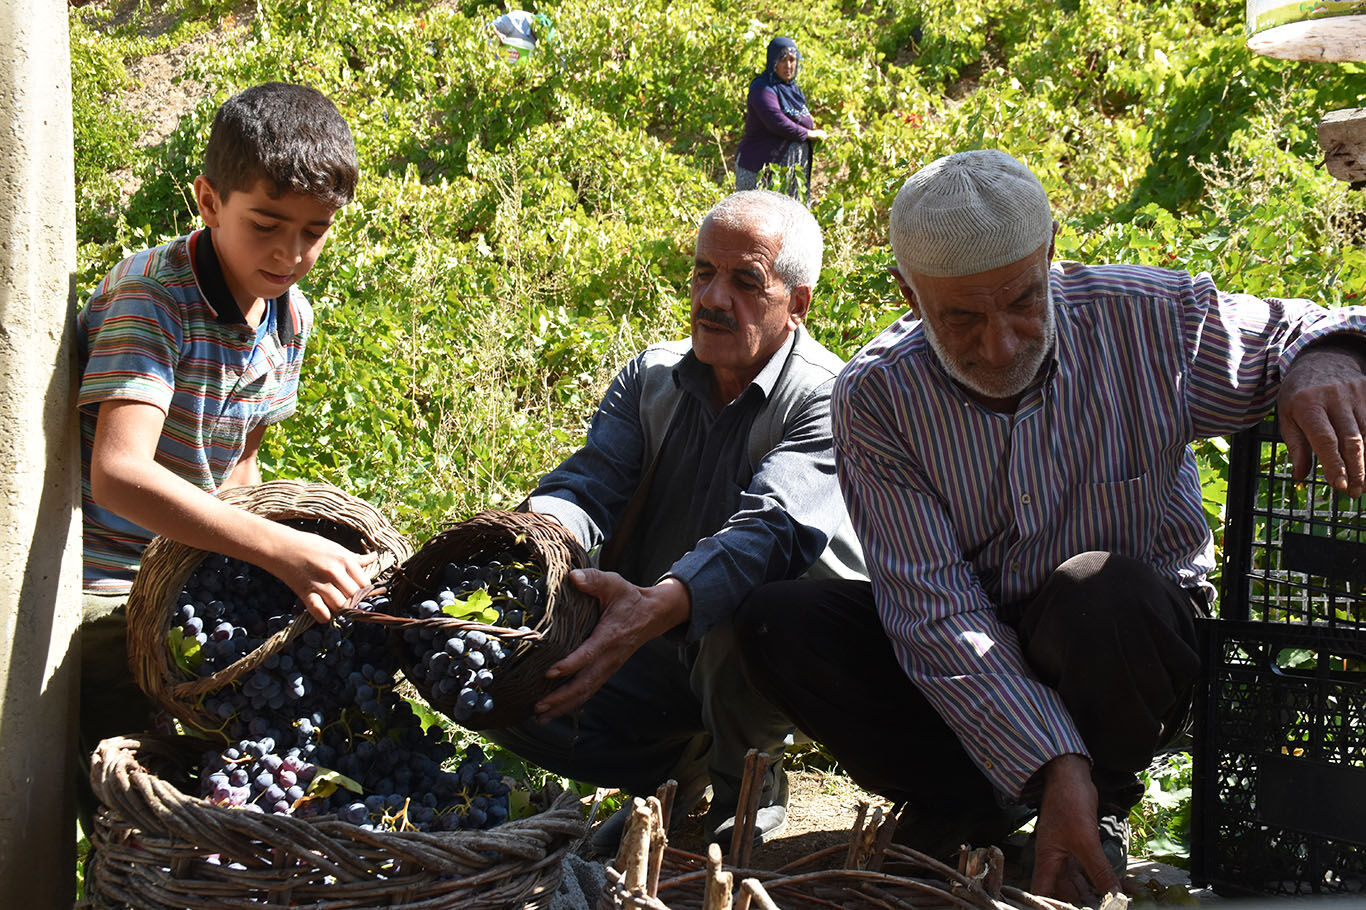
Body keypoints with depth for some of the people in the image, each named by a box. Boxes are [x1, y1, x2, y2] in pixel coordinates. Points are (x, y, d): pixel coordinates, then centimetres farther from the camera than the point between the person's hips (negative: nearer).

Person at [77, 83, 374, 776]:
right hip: (101, 589, -7)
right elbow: (119, 474, -35)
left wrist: (248, 562, -1)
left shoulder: (292, 316, 3)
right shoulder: (152, 296, -22)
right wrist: (278, 548, -42)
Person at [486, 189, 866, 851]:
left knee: (742, 624, -39)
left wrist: (654, 606, -51)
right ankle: (686, 765, 5)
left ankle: (747, 780, -4)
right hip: (647, 650, 5)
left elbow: (766, 528, -32)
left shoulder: (825, 401, -14)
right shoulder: (650, 377, 5)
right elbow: (590, 481, -9)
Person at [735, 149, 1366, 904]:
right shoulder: (876, 397, -17)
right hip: (969, 664, 1)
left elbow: (1299, 331, -2)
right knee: (778, 626, -20)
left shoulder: (1150, 319, -16)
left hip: (1134, 644, -1)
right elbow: (932, 608, -23)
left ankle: (1106, 802, -6)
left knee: (1101, 591, -36)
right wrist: (1050, 763, -34)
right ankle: (965, 804, -3)